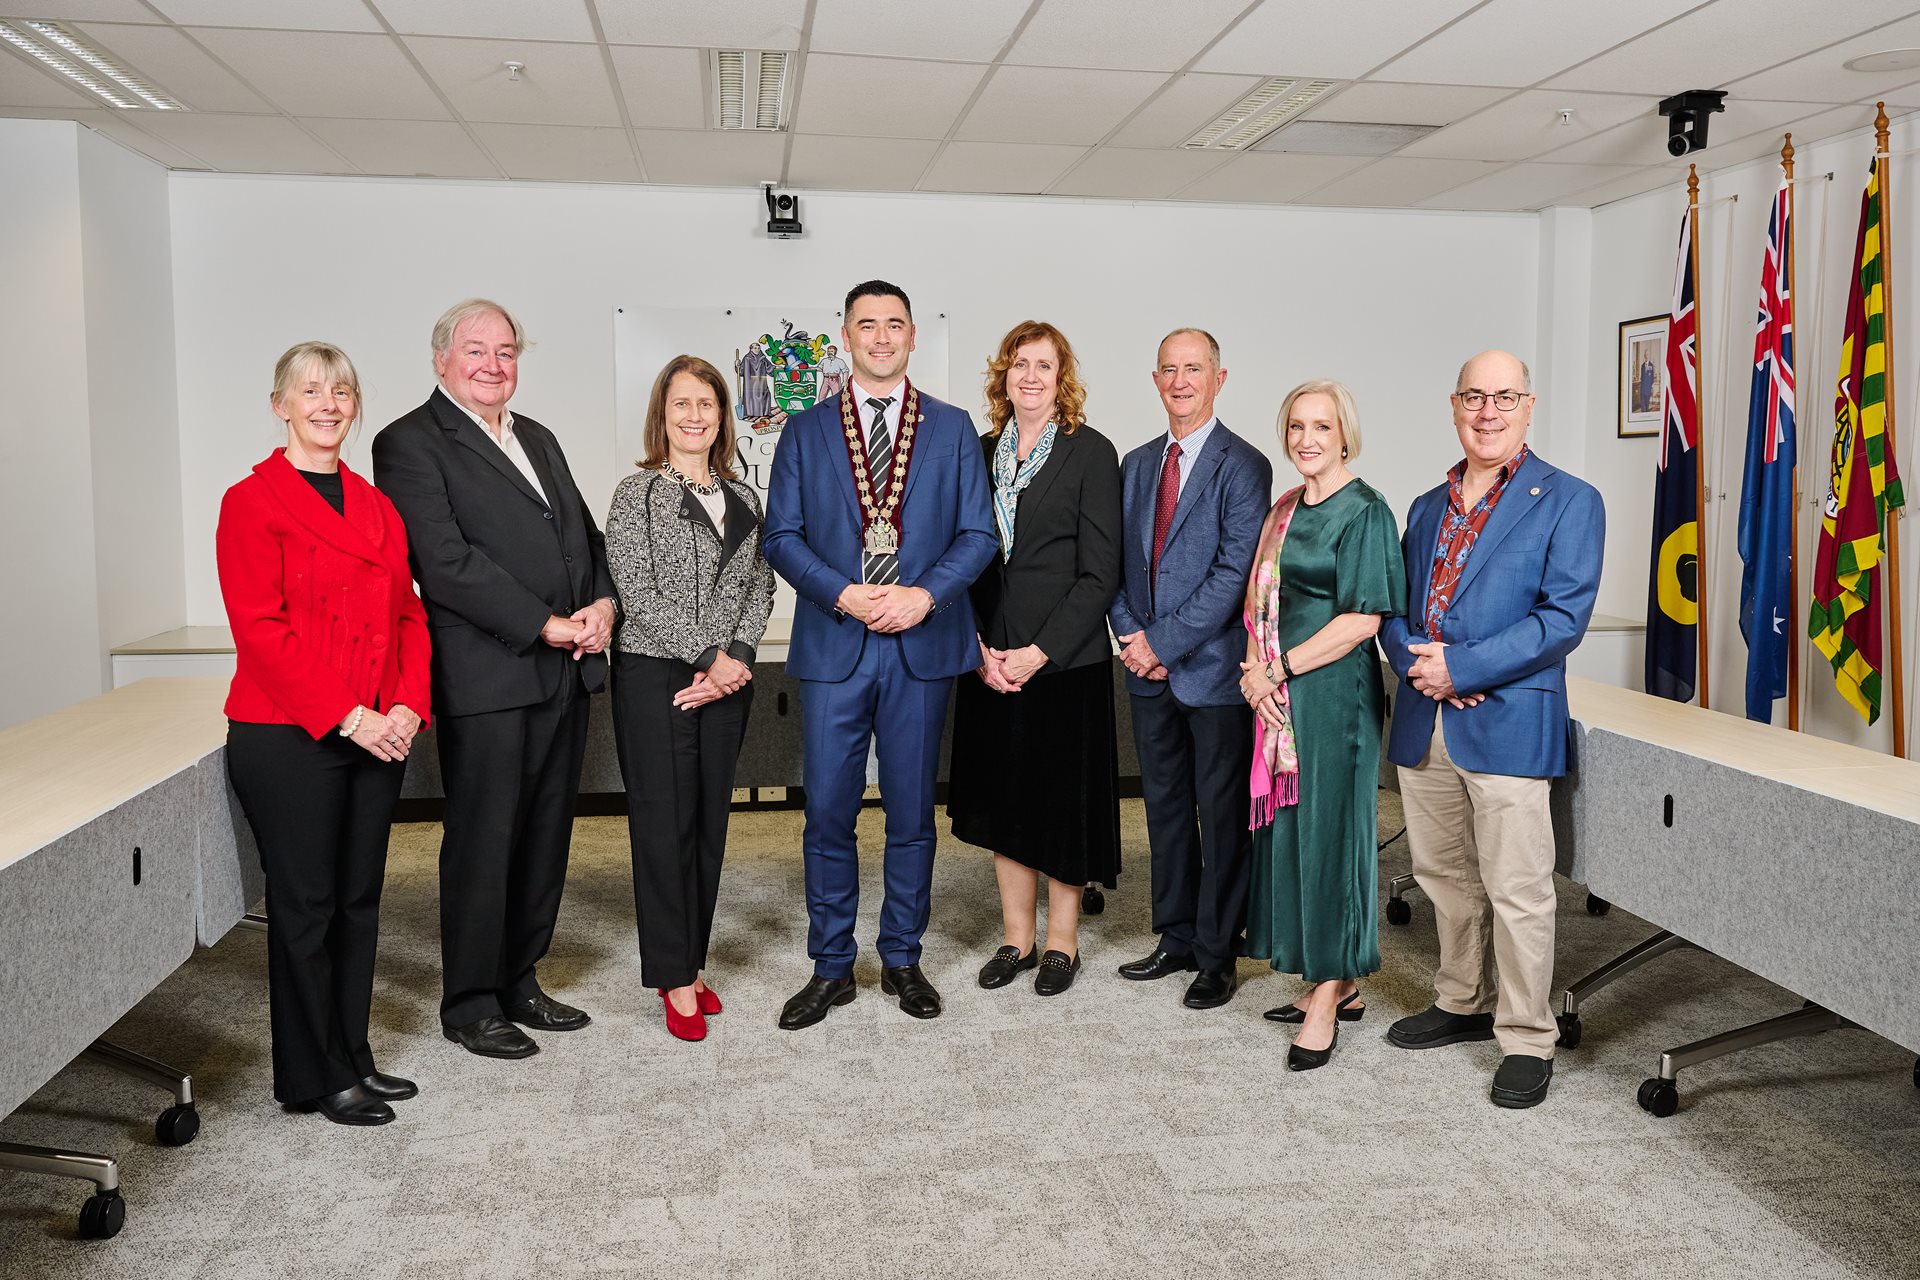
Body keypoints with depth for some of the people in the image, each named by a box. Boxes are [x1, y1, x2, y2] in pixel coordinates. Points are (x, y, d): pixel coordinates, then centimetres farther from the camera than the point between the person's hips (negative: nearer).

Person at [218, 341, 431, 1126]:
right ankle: (314, 1079, 17)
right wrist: (346, 717, -17)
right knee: (305, 906, 3)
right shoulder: (252, 502, -7)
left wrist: (409, 706, -3)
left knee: (359, 900, 13)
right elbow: (260, 628, -14)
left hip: (377, 734, 6)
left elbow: (408, 614, 12)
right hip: (288, 737, -6)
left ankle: (352, 1058, 26)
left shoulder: (377, 507, 13)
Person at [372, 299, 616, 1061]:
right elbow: (446, 562, -16)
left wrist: (604, 603, -3)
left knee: (546, 836, 13)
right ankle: (470, 1005, 15)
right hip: (488, 676, -7)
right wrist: (546, 625, -17)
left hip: (565, 673, 7)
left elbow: (583, 533, 18)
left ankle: (519, 982, 27)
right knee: (483, 842, 1)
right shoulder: (411, 444, -5)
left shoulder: (538, 439, 19)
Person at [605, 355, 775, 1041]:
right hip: (654, 677, -5)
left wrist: (738, 656, -8)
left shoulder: (743, 498, 12)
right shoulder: (637, 493, -3)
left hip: (729, 678, 5)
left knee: (710, 822, 10)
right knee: (664, 824, 0)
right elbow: (638, 593, -11)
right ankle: (675, 980, 8)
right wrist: (709, 656, -14)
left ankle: (690, 962, 22)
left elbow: (760, 587, 8)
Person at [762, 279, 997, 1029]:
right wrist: (845, 595, -13)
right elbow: (781, 536, 2)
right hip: (833, 647, 0)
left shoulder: (952, 428, 7)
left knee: (912, 814, 9)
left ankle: (902, 960, 23)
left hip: (923, 645, 0)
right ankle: (831, 968, 17)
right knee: (827, 814, 3)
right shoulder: (806, 432, 8)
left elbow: (977, 534, 2)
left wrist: (924, 595, -14)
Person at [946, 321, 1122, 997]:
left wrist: (1039, 652, -14)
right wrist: (981, 649, -4)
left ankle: (1061, 941, 20)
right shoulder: (982, 452, 9)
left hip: (1065, 658, -4)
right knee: (1003, 798, 11)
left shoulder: (1091, 453, -4)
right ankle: (1017, 937, 25)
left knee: (1064, 800, 4)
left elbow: (1100, 573, -8)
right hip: (992, 659, 4)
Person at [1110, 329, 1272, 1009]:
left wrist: (1164, 641, -16)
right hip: (1149, 670, 6)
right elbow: (1121, 562, 13)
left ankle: (1217, 956, 15)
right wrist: (1130, 636, -3)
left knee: (1221, 814, 3)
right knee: (1165, 806, 15)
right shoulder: (1137, 463, 12)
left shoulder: (1243, 466, -8)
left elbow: (1235, 572, -15)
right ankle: (1177, 938, 28)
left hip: (1214, 670, -6)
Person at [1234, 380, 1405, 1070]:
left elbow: (1362, 620, -15)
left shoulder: (1364, 511, -8)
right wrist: (1259, 671, -1)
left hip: (1334, 692, -7)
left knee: (1327, 828, -2)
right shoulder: (1285, 508, 15)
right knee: (1290, 828, 9)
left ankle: (1327, 1001, 8)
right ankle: (1339, 985, 22)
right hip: (1278, 695, 8)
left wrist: (1278, 670, -12)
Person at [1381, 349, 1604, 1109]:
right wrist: (1416, 660, -8)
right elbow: (1392, 608, 14)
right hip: (1424, 722, 6)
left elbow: (1563, 618, -13)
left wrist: (1460, 667, -17)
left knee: (1517, 891, 0)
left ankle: (1527, 1040, 14)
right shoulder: (1427, 508, 16)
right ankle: (1462, 1004, 35)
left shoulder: (1569, 502, -3)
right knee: (1444, 877, 17)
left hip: (1507, 723, -6)